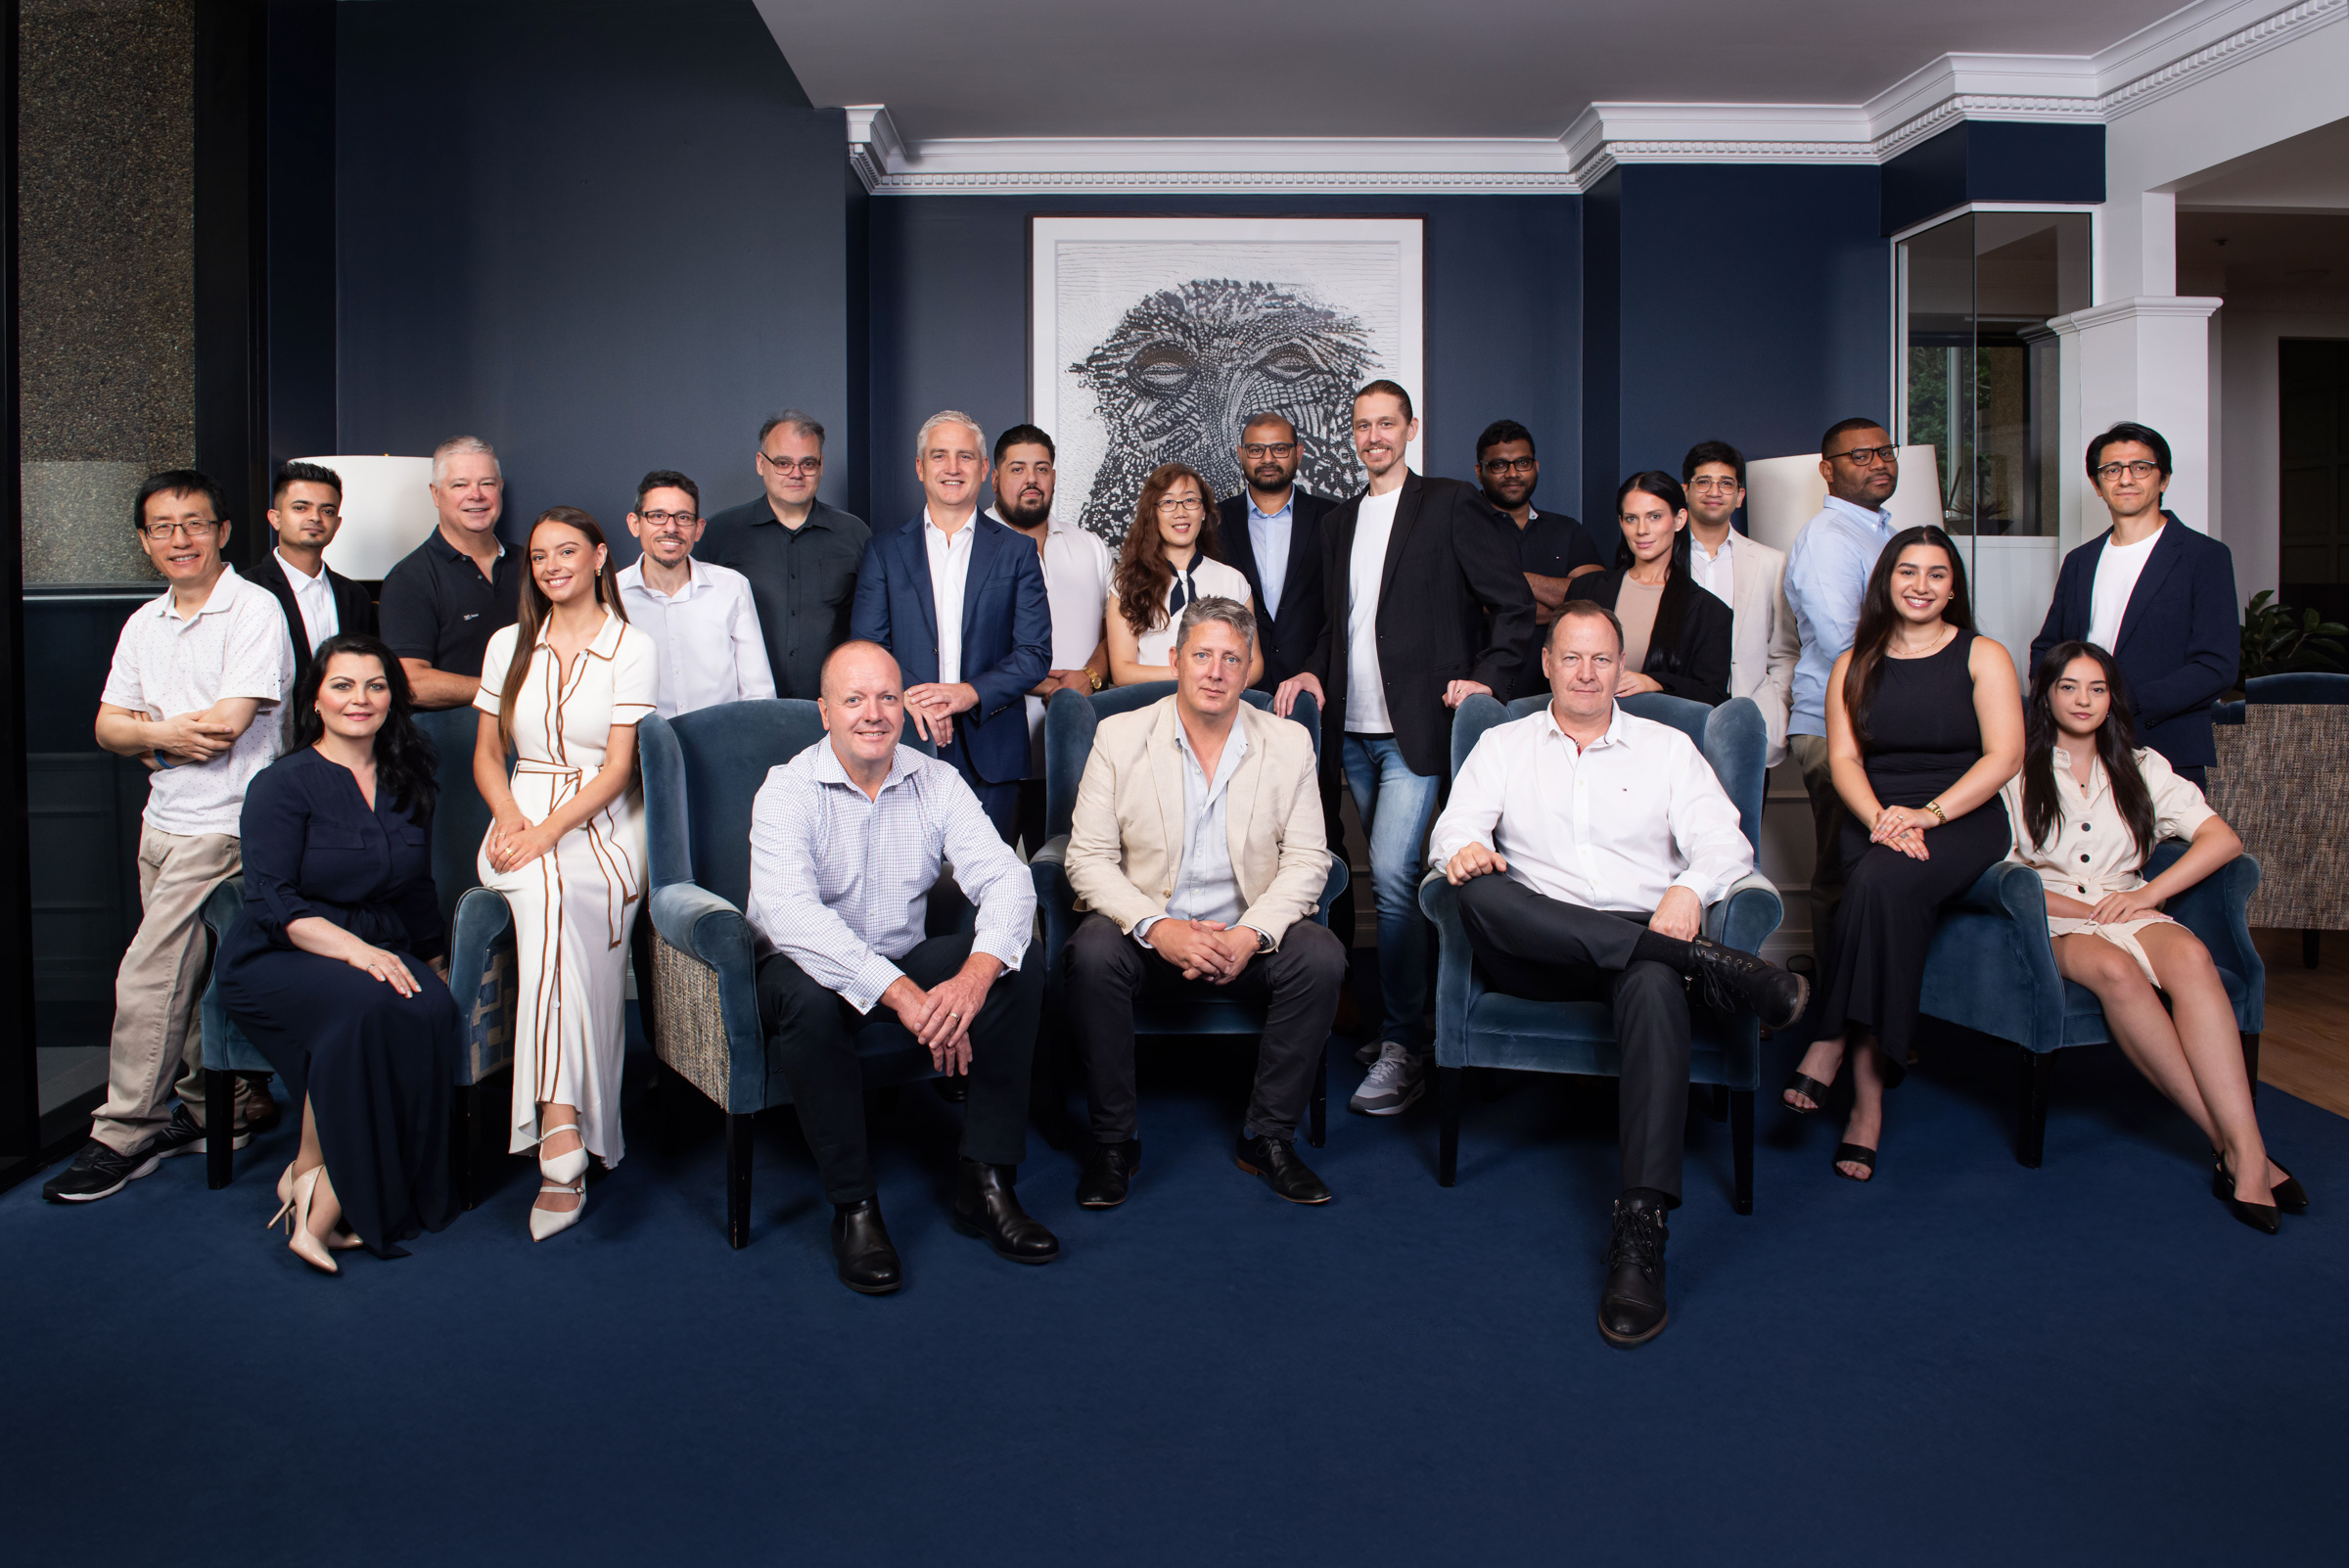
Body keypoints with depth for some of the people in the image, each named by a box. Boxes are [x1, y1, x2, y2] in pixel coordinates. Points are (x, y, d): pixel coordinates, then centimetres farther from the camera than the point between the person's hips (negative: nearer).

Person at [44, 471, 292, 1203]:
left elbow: (227, 724, -18)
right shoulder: (143, 624, 13)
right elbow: (108, 725, 9)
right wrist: (165, 733, -11)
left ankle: (125, 1136, 4)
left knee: (146, 979, -7)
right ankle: (225, 1105, 25)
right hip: (162, 824, 7)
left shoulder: (253, 611, -10)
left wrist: (148, 736, -4)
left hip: (222, 828, -7)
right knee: (188, 979, 12)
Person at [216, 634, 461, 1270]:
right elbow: (274, 904, -13)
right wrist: (355, 949, -26)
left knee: (433, 1012, -30)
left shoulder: (406, 785, 14)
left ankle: (323, 1199, -24)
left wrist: (435, 963, 16)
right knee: (367, 1008, -37)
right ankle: (311, 1170, -18)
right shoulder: (283, 784, -3)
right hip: (277, 959, -4)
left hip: (383, 951, 5)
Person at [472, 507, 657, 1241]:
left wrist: (549, 830, -18)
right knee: (548, 890, -33)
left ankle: (557, 1122, -35)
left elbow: (617, 768, -5)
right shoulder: (509, 645, 15)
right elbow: (487, 752, 16)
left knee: (550, 889, -35)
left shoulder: (633, 648, 2)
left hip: (603, 823, -2)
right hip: (524, 820, 2)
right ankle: (565, 1133, -40)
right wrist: (509, 815, -5)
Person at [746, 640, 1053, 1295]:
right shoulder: (787, 790, -13)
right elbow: (788, 913, -29)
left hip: (910, 963, 4)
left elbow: (1006, 878, -13)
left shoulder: (937, 783, -2)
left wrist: (976, 974, -35)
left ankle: (985, 1182, -12)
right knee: (809, 1000, -36)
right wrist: (901, 994, -39)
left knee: (1020, 970, -19)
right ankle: (854, 1208, -21)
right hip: (815, 965, -3)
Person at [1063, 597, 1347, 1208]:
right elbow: (1089, 856, -6)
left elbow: (1306, 859, 0)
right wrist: (1158, 928, -22)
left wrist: (1251, 934, -18)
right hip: (1146, 926, -1)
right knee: (1093, 955, -32)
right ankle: (1114, 1139, -12)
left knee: (1321, 957, -27)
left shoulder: (1289, 743, 3)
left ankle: (1269, 1135, -8)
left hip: (1247, 935, 1)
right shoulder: (1119, 736, -2)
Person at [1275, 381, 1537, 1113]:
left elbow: (1514, 605, -1)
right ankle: (1418, 1017, 22)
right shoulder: (1338, 523, 19)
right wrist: (1315, 672, 6)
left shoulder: (1451, 505, 0)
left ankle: (1403, 1047, -7)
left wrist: (1489, 679, -11)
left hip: (1416, 726, -6)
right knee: (1392, 882, 11)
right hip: (1355, 731, 7)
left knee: (1392, 875, -16)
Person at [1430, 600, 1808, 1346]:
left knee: (1654, 988, -37)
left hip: (1643, 935, -1)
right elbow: (1455, 829, 5)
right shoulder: (1503, 746, 19)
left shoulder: (1667, 748, 18)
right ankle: (1707, 964, -32)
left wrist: (1690, 888, -19)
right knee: (1481, 896, -33)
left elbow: (1726, 842, 6)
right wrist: (1463, 849, -22)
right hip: (1536, 953, 1)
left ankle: (1641, 1227, -41)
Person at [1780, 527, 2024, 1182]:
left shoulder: (1983, 657, 8)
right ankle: (1868, 1090, -29)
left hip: (1965, 822, -2)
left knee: (1885, 881, -35)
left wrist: (1929, 813, -17)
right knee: (1886, 889, -32)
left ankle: (1830, 1047, -27)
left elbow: (2004, 755, -3)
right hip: (1874, 821, 2)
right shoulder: (1854, 665, 15)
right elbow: (1844, 758, 5)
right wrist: (1880, 819, -15)